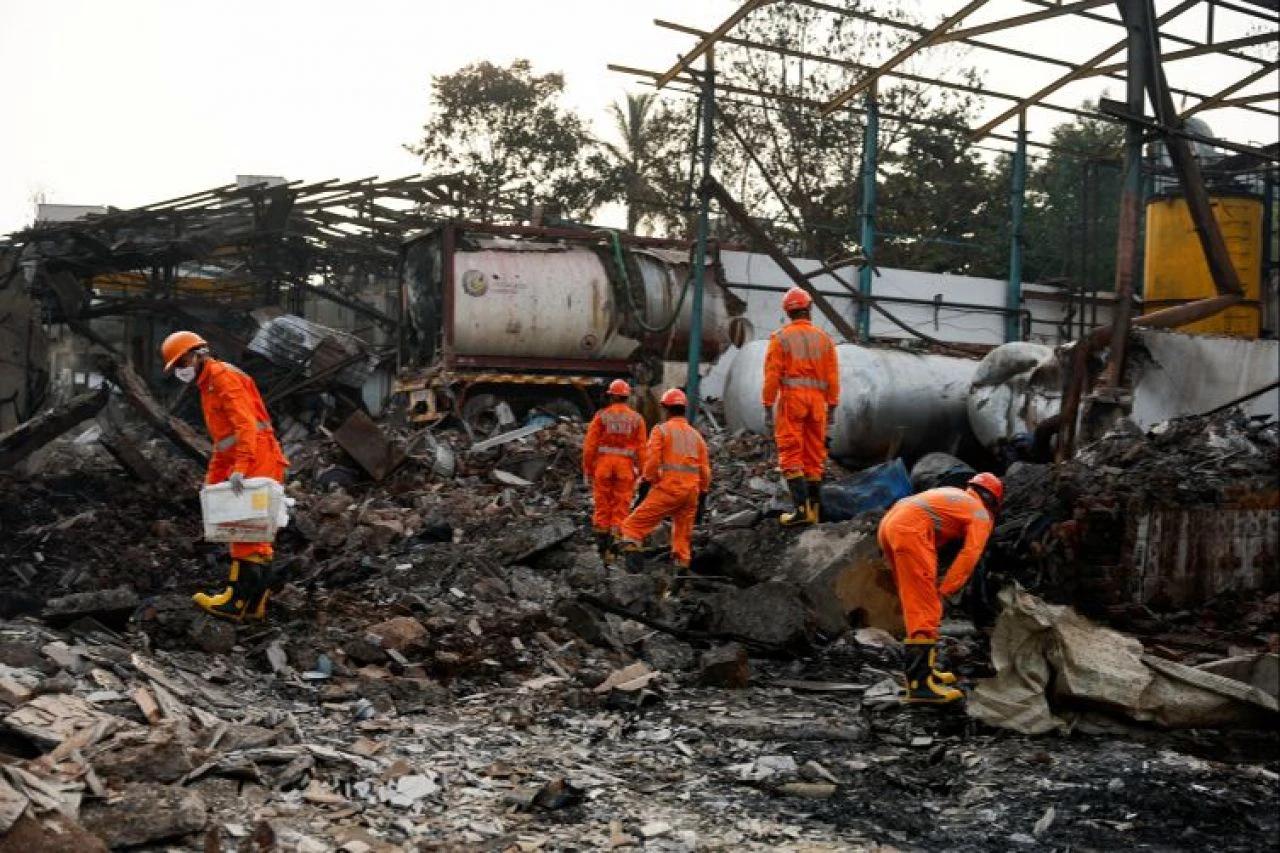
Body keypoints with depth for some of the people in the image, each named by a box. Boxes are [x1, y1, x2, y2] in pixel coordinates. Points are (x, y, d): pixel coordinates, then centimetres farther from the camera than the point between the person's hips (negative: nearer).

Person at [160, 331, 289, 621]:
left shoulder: (223, 376, -8)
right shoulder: (207, 386, 23)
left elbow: (245, 423, -21)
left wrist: (240, 467, -29)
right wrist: (213, 479, 20)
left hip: (257, 461, -10)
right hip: (245, 465, 10)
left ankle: (239, 599, -7)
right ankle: (256, 599, 17)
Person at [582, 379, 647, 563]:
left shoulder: (601, 415, 0)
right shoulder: (637, 419, 3)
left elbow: (590, 445, -3)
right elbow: (641, 449, 0)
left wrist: (587, 470, 4)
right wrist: (640, 473, 5)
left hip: (603, 464, 0)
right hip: (626, 466, 0)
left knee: (602, 507, 8)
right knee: (621, 509, 4)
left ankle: (602, 547, 10)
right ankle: (615, 546, 0)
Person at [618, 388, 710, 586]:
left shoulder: (661, 430, 1)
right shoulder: (696, 435, 18)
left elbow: (652, 462, -9)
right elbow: (705, 471, 15)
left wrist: (646, 486, -2)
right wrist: (702, 499, 19)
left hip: (667, 488, -5)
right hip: (691, 492, 5)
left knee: (634, 524, -2)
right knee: (683, 536, 15)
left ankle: (632, 557, -20)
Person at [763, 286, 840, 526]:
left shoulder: (780, 338, -2)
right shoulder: (825, 339, 8)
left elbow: (772, 376, -6)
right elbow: (833, 377, 6)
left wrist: (768, 407, -3)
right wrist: (832, 408, 12)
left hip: (791, 400, -4)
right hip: (817, 402, 4)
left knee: (791, 455, -4)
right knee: (814, 457, 10)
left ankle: (802, 508, -14)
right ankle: (813, 509, 12)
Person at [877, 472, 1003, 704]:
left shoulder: (953, 494, 34)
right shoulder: (982, 515, 12)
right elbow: (969, 555, -2)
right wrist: (945, 591, -5)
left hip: (888, 523, 9)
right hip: (910, 531, -9)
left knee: (917, 605, 19)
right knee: (926, 610, -10)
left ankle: (924, 668, 24)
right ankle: (920, 684, -17)